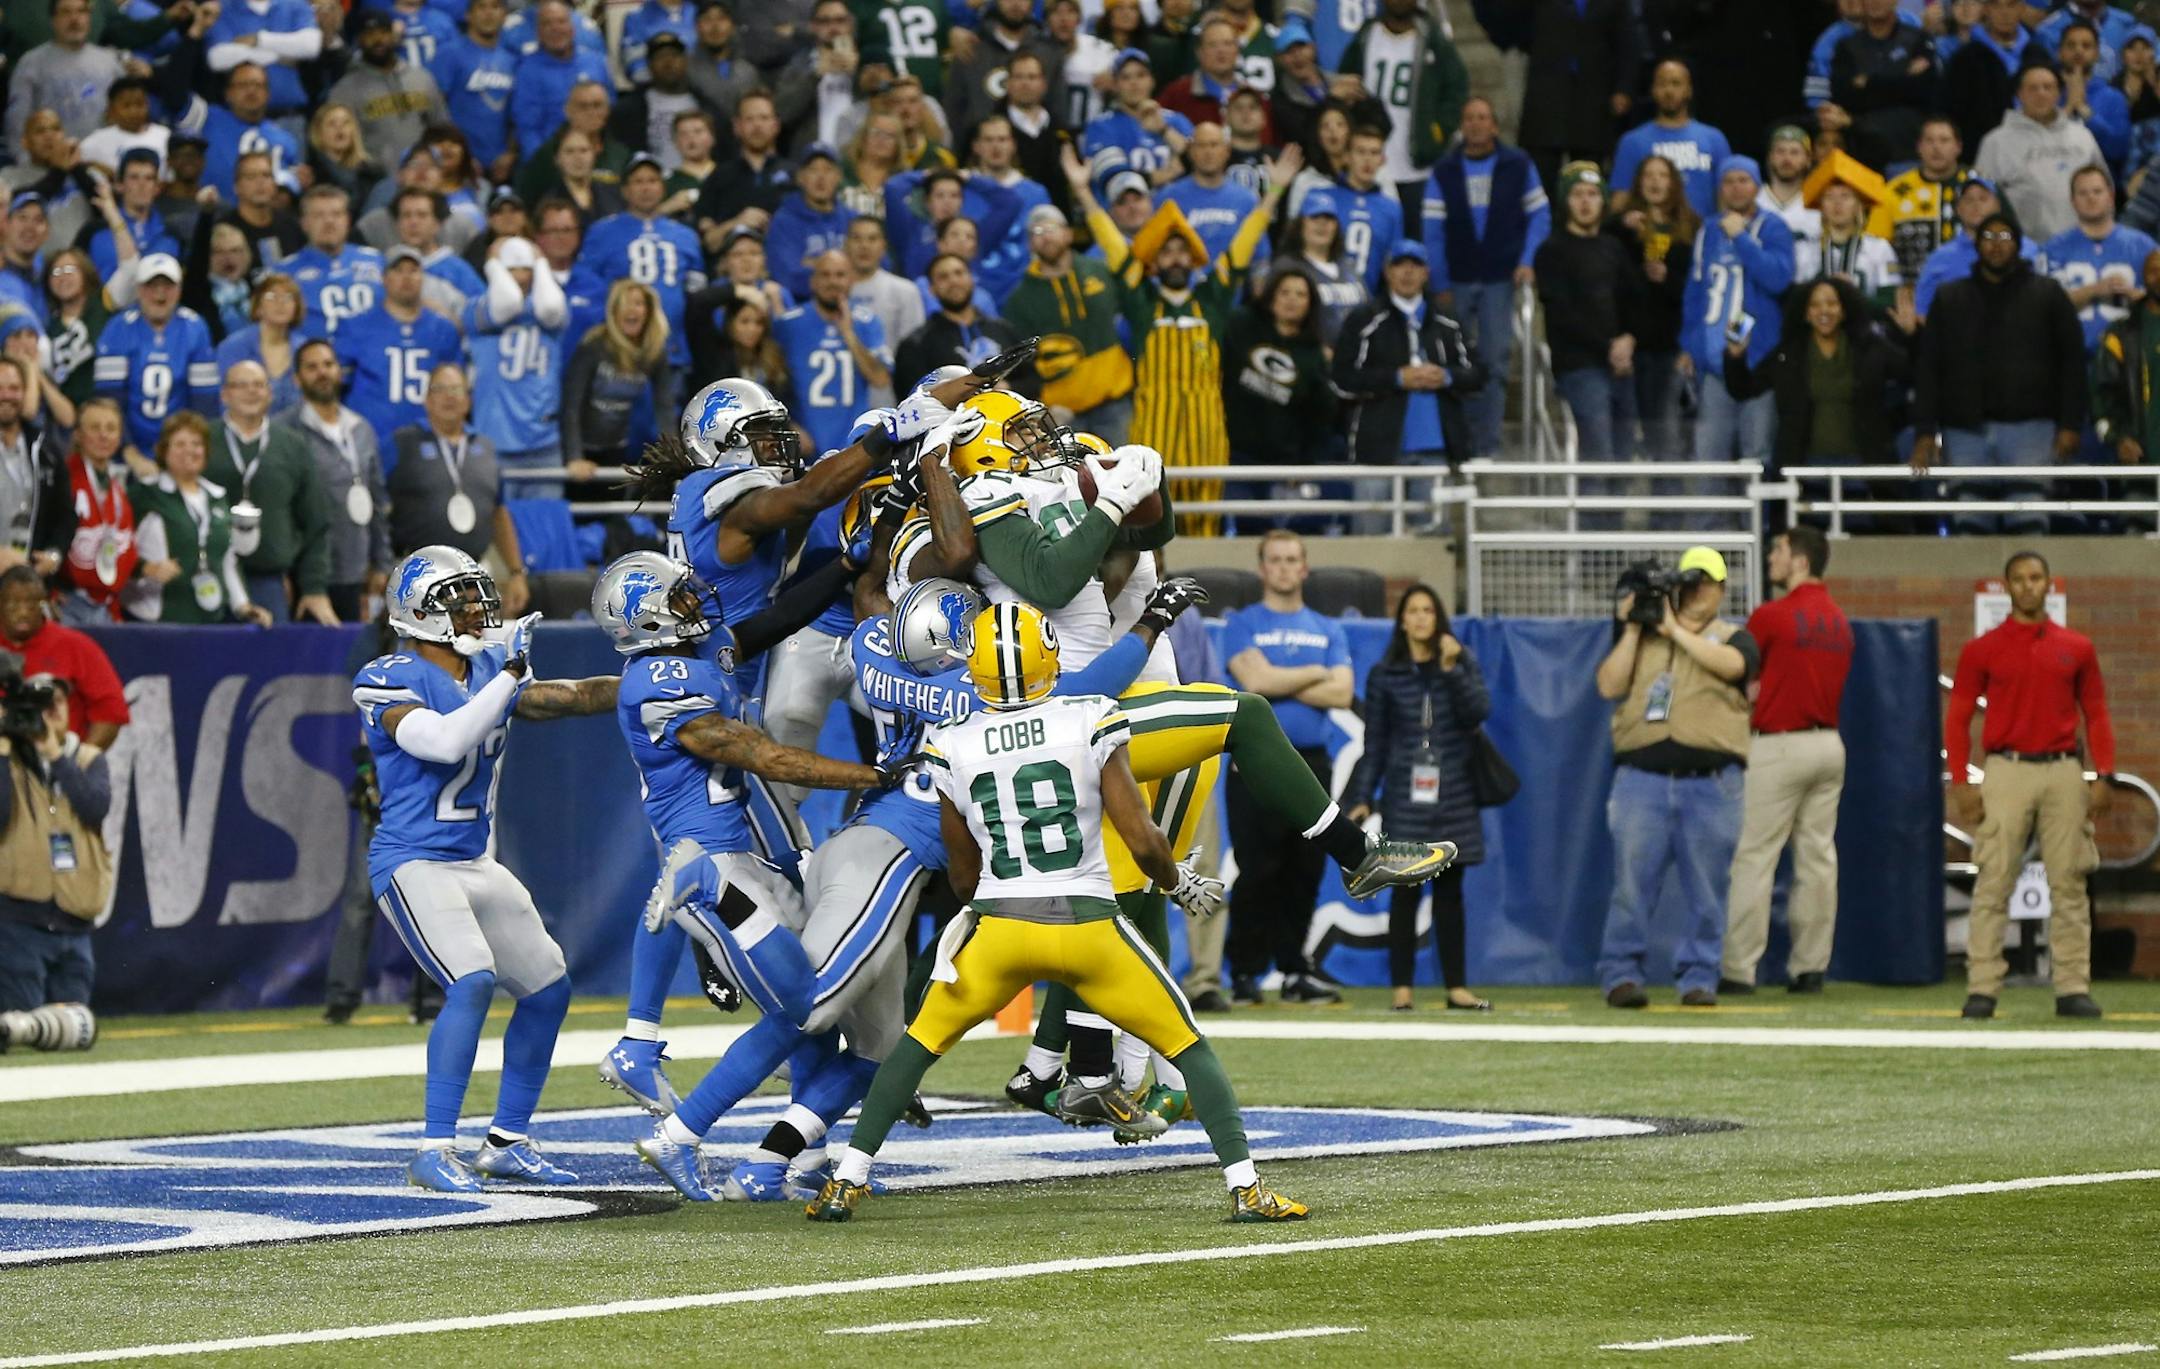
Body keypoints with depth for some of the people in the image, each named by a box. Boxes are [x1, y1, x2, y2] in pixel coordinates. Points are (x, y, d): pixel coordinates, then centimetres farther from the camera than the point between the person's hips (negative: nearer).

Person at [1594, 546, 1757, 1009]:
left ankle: (1699, 978, 7)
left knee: (1706, 891, 0)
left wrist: (1675, 629, -6)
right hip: (1642, 776, 1)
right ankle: (1621, 974, 0)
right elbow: (1609, 686, 5)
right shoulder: (1641, 635, 18)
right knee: (1632, 883, -5)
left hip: (1711, 782, -1)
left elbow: (1730, 664, -12)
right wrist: (1632, 629, 2)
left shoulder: (1732, 638, 12)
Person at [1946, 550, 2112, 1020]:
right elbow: (1957, 718, 3)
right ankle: (1982, 989, -5)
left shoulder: (2076, 648, 10)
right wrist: (1960, 783, -7)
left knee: (2069, 884, 1)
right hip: (2006, 770, -2)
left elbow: (2096, 715, 11)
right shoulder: (1982, 649, 4)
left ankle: (2073, 989, 4)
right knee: (1993, 884, -5)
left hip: (2064, 772, 2)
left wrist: (2103, 776, -1)